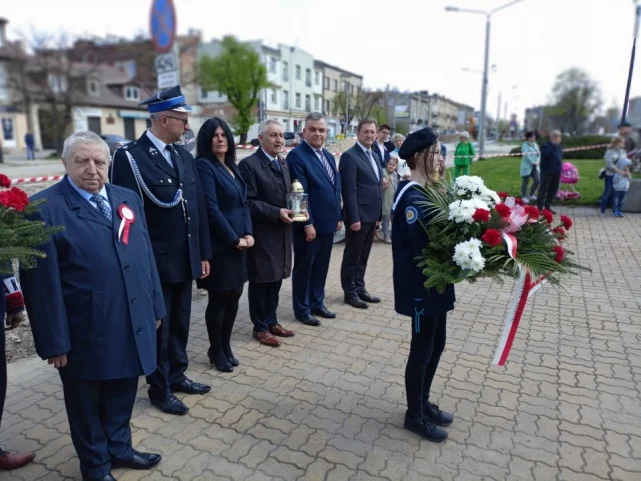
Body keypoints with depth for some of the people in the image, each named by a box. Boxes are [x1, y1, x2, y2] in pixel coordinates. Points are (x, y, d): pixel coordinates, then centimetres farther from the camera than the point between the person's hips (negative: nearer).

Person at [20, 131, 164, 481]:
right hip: (85, 332, -5)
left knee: (122, 394, 21)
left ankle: (119, 448, 45)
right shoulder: (44, 208, -12)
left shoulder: (129, 199, 7)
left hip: (133, 325, 5)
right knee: (87, 403, 17)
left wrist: (155, 307, 10)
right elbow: (42, 281, -13)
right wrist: (54, 340, -12)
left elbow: (145, 257, 9)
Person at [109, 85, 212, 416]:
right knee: (159, 326, 11)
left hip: (185, 259, 6)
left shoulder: (184, 156, 7)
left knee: (180, 323, 19)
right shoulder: (129, 156, -13)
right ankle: (159, 389, 30)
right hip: (154, 262, -6)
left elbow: (198, 206, 9)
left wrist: (203, 253, 9)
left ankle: (176, 375, 39)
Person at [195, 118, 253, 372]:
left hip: (239, 242, 7)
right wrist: (234, 239, -14)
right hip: (219, 244, -7)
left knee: (234, 296, 12)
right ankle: (216, 351, 22)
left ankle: (225, 346, 28)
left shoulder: (232, 166, 13)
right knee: (219, 299, 4)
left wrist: (248, 234, -2)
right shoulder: (204, 165, -11)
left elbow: (244, 202, 12)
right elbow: (211, 209, -18)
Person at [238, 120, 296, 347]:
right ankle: (260, 327, 20)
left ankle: (271, 321, 30)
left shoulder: (283, 164, 14)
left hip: (282, 232, 8)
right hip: (261, 234, -7)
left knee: (276, 279, 15)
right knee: (260, 282, 5)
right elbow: (248, 202, -17)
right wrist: (276, 213, -21)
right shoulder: (249, 164, -12)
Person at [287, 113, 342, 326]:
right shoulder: (296, 155, -12)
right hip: (309, 224, -7)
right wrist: (307, 223, -20)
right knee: (304, 267, 6)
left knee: (321, 266, 17)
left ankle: (317, 303, 31)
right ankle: (302, 309, 20)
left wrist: (338, 217, 14)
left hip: (327, 222, 8)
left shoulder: (329, 156, 14)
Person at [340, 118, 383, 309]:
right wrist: (354, 218, -20)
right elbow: (349, 191, -17)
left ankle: (360, 288, 28)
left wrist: (379, 214, 14)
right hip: (359, 216, -8)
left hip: (372, 215, 8)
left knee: (363, 256, 17)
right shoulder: (350, 156, -12)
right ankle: (350, 292, 17)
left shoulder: (375, 155, 15)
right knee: (352, 256, 5)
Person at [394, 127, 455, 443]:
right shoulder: (412, 197, -21)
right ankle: (414, 415, 25)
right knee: (422, 349, 5)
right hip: (421, 285, -10)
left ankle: (423, 402, 39)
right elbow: (423, 245, -26)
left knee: (437, 344, 20)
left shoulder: (429, 190, 9)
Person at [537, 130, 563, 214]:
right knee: (543, 189, -5)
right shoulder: (545, 145, -8)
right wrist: (553, 146, -27)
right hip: (547, 171, -8)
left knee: (553, 190, 10)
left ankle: (548, 206, 18)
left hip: (556, 172, 8)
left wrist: (560, 168, 17)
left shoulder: (559, 146, 16)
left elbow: (560, 157, 23)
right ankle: (540, 207, -2)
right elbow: (546, 154, -28)